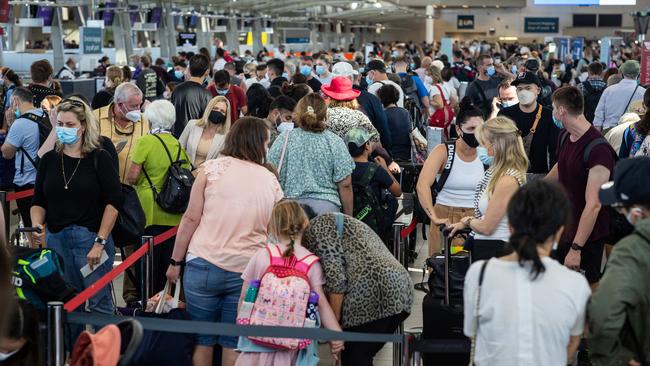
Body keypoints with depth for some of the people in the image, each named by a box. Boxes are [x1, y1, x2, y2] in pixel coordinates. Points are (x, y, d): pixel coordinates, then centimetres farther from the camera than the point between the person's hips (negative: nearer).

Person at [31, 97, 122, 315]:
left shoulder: (99, 158, -2)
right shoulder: (49, 160, 9)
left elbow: (113, 202, -7)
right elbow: (38, 202, 13)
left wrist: (100, 242, -12)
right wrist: (36, 226, -7)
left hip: (91, 238, -4)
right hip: (55, 239, 4)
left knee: (99, 304, -2)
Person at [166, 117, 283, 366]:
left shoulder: (213, 168, -1)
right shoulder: (271, 181, 5)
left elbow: (191, 219, -3)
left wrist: (176, 261, 5)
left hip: (204, 264, -1)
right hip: (247, 271, 2)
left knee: (202, 340, 9)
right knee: (233, 343, 9)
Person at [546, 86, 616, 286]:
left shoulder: (598, 149, -25)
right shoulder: (564, 137, 2)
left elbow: (593, 205, -27)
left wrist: (576, 248, -27)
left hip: (587, 234, -8)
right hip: (565, 227, 8)